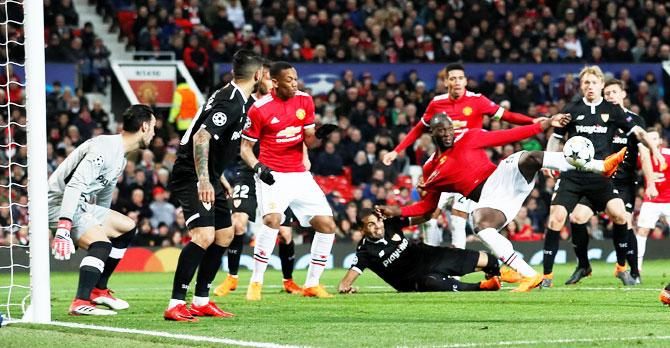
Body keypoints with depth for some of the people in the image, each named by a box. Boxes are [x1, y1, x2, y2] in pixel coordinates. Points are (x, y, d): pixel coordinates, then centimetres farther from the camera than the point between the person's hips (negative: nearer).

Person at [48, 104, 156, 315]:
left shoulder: (120, 157, 14)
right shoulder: (105, 148, -21)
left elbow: (104, 195, 28)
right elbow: (74, 185, -31)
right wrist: (63, 227, -39)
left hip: (80, 205, 11)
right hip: (59, 202, -11)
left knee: (127, 228, 17)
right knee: (101, 244, -27)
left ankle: (98, 290, 19)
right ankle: (80, 304, -31)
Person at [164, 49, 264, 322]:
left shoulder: (232, 97, 13)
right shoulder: (231, 103, -19)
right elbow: (201, 137, -30)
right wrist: (203, 181, -36)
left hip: (208, 178, 11)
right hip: (192, 177, -11)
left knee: (224, 235, 15)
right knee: (204, 236, -22)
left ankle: (201, 301, 22)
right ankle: (175, 305, -22)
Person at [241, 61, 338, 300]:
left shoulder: (305, 101, 5)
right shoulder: (259, 109, -9)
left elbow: (309, 141, 9)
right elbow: (245, 147, -2)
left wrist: (319, 135, -14)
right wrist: (257, 167, -20)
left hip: (299, 175, 6)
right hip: (272, 176, -6)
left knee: (327, 225, 0)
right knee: (272, 219, -29)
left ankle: (312, 284, 14)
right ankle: (256, 283, -18)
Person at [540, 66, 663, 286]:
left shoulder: (612, 110, 6)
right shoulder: (572, 110, 7)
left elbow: (637, 132, 6)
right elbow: (556, 138, 17)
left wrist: (654, 149, -9)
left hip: (601, 175, 0)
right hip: (572, 175, 0)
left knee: (619, 214, -16)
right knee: (556, 217, -14)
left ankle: (622, 267, 5)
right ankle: (547, 275, -6)